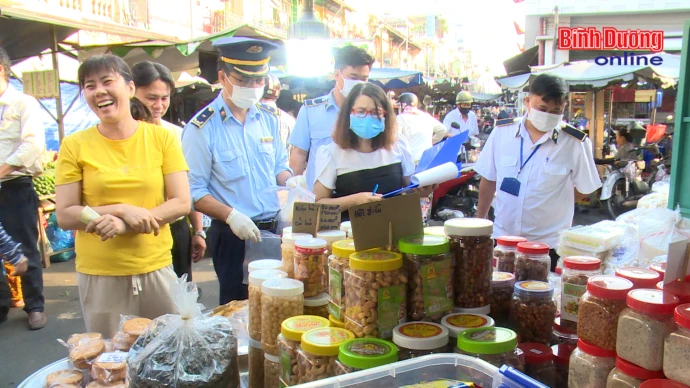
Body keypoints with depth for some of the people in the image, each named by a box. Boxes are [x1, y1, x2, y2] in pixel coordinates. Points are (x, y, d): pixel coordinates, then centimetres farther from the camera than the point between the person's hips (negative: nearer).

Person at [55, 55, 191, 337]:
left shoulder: (163, 138, 0)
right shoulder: (75, 146, -1)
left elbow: (182, 203, -4)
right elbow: (64, 216, -2)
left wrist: (125, 225, -16)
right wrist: (122, 210, -14)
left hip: (156, 268, 0)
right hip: (98, 274, 0)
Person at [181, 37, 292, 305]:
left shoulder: (269, 118, 6)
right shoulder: (202, 128, -10)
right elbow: (193, 191, -10)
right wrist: (231, 216, -22)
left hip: (274, 228, 5)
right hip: (232, 235, -5)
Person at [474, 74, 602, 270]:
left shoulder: (575, 143, -9)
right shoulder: (502, 132, -3)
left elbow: (584, 188, 4)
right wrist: (479, 222, 12)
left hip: (548, 245, -2)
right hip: (502, 238, 2)